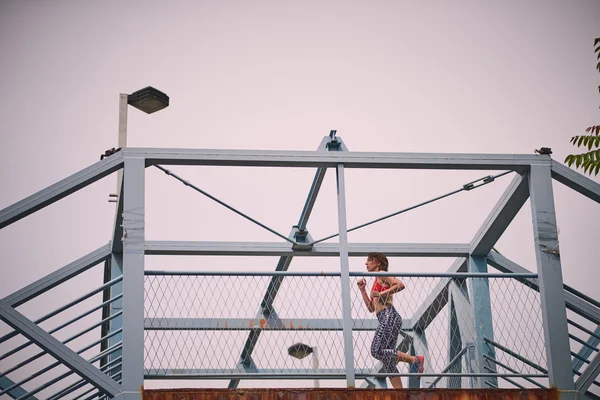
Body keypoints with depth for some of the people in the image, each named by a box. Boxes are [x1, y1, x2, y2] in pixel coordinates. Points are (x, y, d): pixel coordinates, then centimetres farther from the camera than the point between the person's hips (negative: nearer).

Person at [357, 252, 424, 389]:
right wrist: (362, 290, 22)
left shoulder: (382, 275, 2)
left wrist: (381, 294, -13)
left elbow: (400, 285, -15)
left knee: (376, 351, -20)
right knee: (388, 360, 3)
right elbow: (371, 308, 27)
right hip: (384, 319, 10)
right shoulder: (377, 282, 27)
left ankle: (414, 359, -18)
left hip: (389, 316, -10)